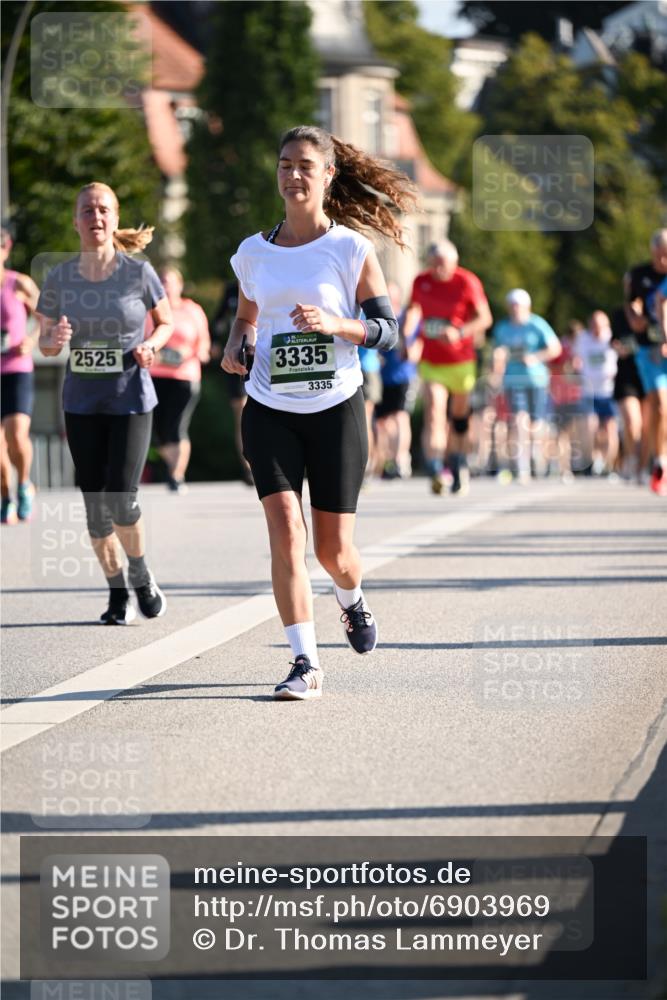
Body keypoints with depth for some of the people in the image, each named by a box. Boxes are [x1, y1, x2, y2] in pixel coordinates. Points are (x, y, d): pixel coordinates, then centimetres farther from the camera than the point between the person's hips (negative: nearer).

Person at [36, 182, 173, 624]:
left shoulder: (138, 273, -7)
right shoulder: (60, 278, -1)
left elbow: (166, 322, 8)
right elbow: (44, 345, 7)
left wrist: (151, 345, -13)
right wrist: (56, 338, -16)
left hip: (131, 400, -3)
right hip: (82, 403, 3)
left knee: (120, 498, -12)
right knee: (95, 506, 3)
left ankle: (140, 573, 16)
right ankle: (118, 593, 18)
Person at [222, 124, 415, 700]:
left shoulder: (352, 248, -4)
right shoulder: (253, 253, 6)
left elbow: (387, 330, -4)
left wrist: (334, 324, -22)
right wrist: (235, 347, -2)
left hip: (336, 409, -2)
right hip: (270, 411, 2)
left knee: (333, 546, 4)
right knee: (286, 532, -15)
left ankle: (353, 601, 41)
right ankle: (305, 663, -12)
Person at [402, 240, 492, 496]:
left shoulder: (467, 283, -7)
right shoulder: (421, 281, 4)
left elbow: (485, 318, -7)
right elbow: (413, 309, 22)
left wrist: (460, 332, -23)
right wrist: (406, 333, 4)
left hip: (461, 361, -1)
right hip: (431, 362, 1)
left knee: (459, 415, 12)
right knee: (433, 413, -16)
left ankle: (458, 465, 33)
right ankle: (435, 470, -28)